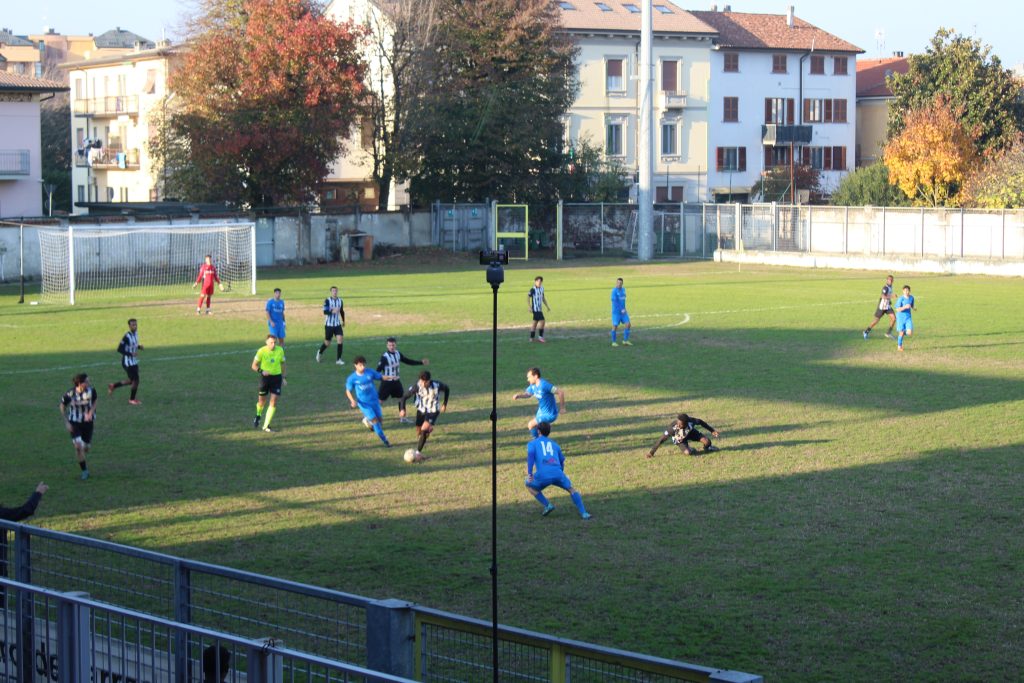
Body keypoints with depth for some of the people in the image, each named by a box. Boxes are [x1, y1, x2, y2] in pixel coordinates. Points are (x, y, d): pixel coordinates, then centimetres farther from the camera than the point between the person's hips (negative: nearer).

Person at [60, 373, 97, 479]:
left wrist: (90, 414, -14)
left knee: (86, 448, 6)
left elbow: (94, 403, 4)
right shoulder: (69, 394, -21)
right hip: (74, 422, -2)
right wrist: (66, 422, -7)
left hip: (87, 421, 2)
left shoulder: (91, 391, -16)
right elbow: (62, 407, -4)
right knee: (78, 446, -17)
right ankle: (84, 470, 0)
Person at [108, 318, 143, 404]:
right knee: (135, 380, -3)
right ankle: (132, 399, 16)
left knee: (132, 380, 16)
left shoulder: (136, 333, 5)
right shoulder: (127, 337, -22)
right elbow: (119, 349, -22)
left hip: (134, 361, 9)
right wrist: (131, 354, -28)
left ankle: (113, 386, 33)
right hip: (128, 362, -9)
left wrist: (139, 347, 1)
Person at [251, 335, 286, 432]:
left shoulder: (280, 350, -4)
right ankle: (258, 416, 44)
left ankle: (266, 425, -1)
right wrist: (261, 371, -25)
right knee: (262, 400, 9)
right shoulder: (261, 351, -13)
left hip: (277, 377, 2)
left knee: (274, 402, -8)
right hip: (265, 377, -2)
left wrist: (284, 377, 12)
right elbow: (254, 365, -7)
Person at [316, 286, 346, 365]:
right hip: (329, 325, -4)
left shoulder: (340, 301, 5)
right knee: (327, 343, 4)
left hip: (337, 324, 4)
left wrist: (343, 321, 27)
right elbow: (325, 312, -21)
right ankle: (320, 352, 37)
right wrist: (332, 311, -37)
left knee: (340, 339, -14)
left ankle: (338, 359, -7)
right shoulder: (327, 301, -10)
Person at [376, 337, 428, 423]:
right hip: (387, 382, -7)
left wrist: (421, 362, 11)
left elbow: (408, 361, 14)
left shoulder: (398, 354, 3)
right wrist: (382, 376, -46)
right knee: (380, 400, -6)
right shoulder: (384, 356, -19)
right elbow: (379, 369, -25)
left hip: (396, 381, 7)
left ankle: (402, 418, 28)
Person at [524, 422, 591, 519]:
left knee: (529, 485, 27)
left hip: (543, 475, -2)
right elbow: (562, 461, 30)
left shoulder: (532, 443, 18)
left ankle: (547, 505, 15)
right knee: (571, 489, 24)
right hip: (558, 473, 2)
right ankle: (583, 513, 6)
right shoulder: (554, 444, 28)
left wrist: (529, 473, -9)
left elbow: (530, 454, -4)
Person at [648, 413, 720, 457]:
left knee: (707, 442, -16)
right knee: (688, 453, -26)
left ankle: (707, 448, 24)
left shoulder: (691, 421, -37)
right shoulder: (673, 427, -42)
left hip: (690, 432, 2)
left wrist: (712, 430, -4)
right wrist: (652, 451, -31)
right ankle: (688, 449, 14)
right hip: (680, 439, -2)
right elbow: (662, 439, -34)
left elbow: (700, 422, -14)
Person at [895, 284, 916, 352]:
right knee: (901, 333, -1)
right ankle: (899, 346, 18)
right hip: (901, 317, -3)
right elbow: (898, 309, -15)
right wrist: (905, 307, -28)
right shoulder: (901, 299, -12)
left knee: (910, 333, -11)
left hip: (908, 317, 3)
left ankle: (904, 332, 23)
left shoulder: (911, 298, 2)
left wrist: (913, 308, 0)